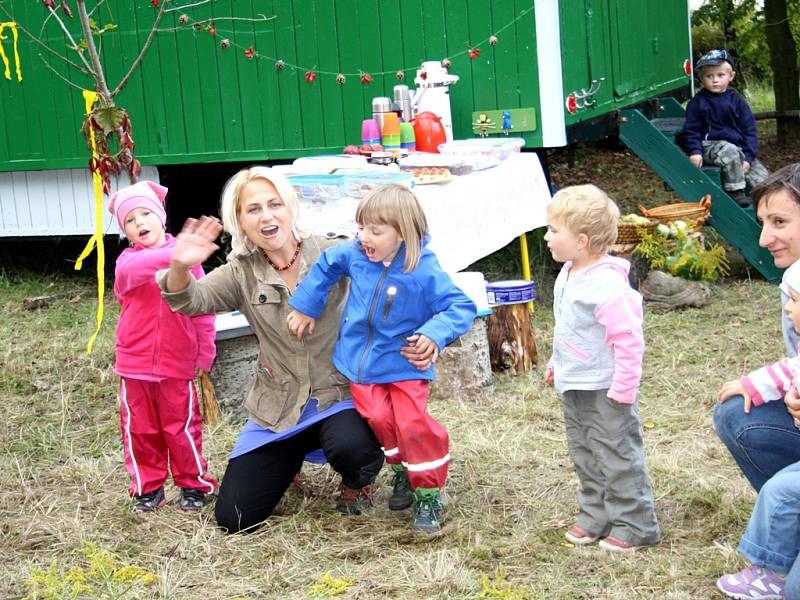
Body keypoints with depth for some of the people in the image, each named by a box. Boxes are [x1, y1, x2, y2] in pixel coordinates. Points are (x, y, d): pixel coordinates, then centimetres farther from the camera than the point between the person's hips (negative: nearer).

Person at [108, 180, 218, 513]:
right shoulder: (127, 260, -3)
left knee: (182, 427, 5)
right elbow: (134, 269, -30)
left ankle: (193, 484, 22)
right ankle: (148, 487, 25)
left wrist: (205, 353, 2)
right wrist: (171, 255, -47)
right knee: (140, 429, 11)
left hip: (178, 364, -1)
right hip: (135, 364, 1)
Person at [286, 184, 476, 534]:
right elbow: (325, 266, 15)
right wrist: (304, 307, 18)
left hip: (404, 364, -4)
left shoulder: (425, 271, -19)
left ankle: (428, 495, 4)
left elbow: (462, 308, -17)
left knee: (413, 424, -14)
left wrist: (435, 333, -33)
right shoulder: (354, 255, -5)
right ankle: (403, 472, 22)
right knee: (378, 419, -5)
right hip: (362, 363, 4)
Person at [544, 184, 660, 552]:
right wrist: (556, 363, 23)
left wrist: (623, 388, -23)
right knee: (585, 455, 18)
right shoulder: (567, 275, 4)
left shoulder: (608, 285, -26)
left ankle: (635, 525, 13)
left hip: (604, 392, -10)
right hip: (573, 387, 10)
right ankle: (595, 516, 31)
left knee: (618, 458, 1)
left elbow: (629, 339, -25)